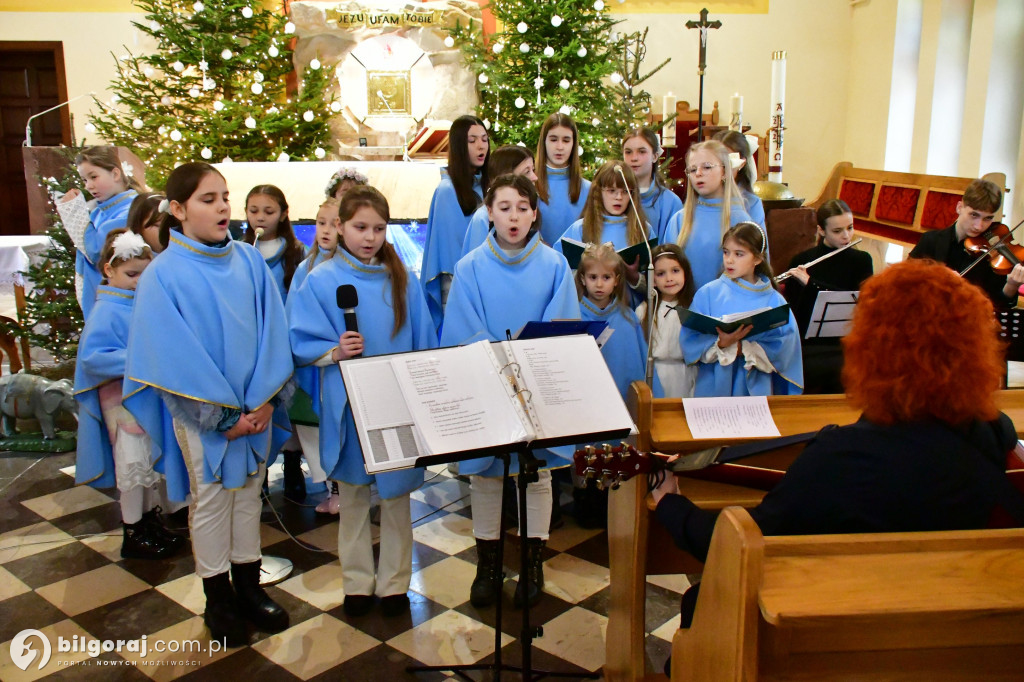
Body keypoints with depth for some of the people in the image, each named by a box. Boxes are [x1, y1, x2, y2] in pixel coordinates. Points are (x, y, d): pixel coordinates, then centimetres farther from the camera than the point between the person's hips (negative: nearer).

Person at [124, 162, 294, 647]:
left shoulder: (249, 260, 0)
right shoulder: (163, 275, -10)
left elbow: (270, 331, -2)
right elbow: (174, 357, -13)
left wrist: (265, 399, -12)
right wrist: (224, 415, -15)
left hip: (256, 406, 4)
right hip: (201, 414, -3)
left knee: (248, 493, 14)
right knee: (210, 499, 9)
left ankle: (248, 587, 30)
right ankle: (218, 601, 24)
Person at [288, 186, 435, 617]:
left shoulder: (402, 280, 2)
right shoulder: (321, 281, -2)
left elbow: (424, 344, 5)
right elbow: (301, 343, -3)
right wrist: (335, 352, -22)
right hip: (347, 408, -1)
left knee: (396, 494, 9)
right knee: (352, 496, 12)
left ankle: (394, 582, 25)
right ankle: (357, 582, 27)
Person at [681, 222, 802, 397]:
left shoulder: (774, 300, 0)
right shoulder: (708, 293, 0)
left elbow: (785, 345, -9)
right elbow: (690, 338, -8)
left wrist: (745, 350, -20)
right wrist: (720, 344, -24)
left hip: (756, 387, 0)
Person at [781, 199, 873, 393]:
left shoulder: (861, 261, 7)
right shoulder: (801, 261, 5)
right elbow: (791, 311, 3)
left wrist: (811, 283, -17)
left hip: (846, 345, 0)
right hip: (808, 346, 0)